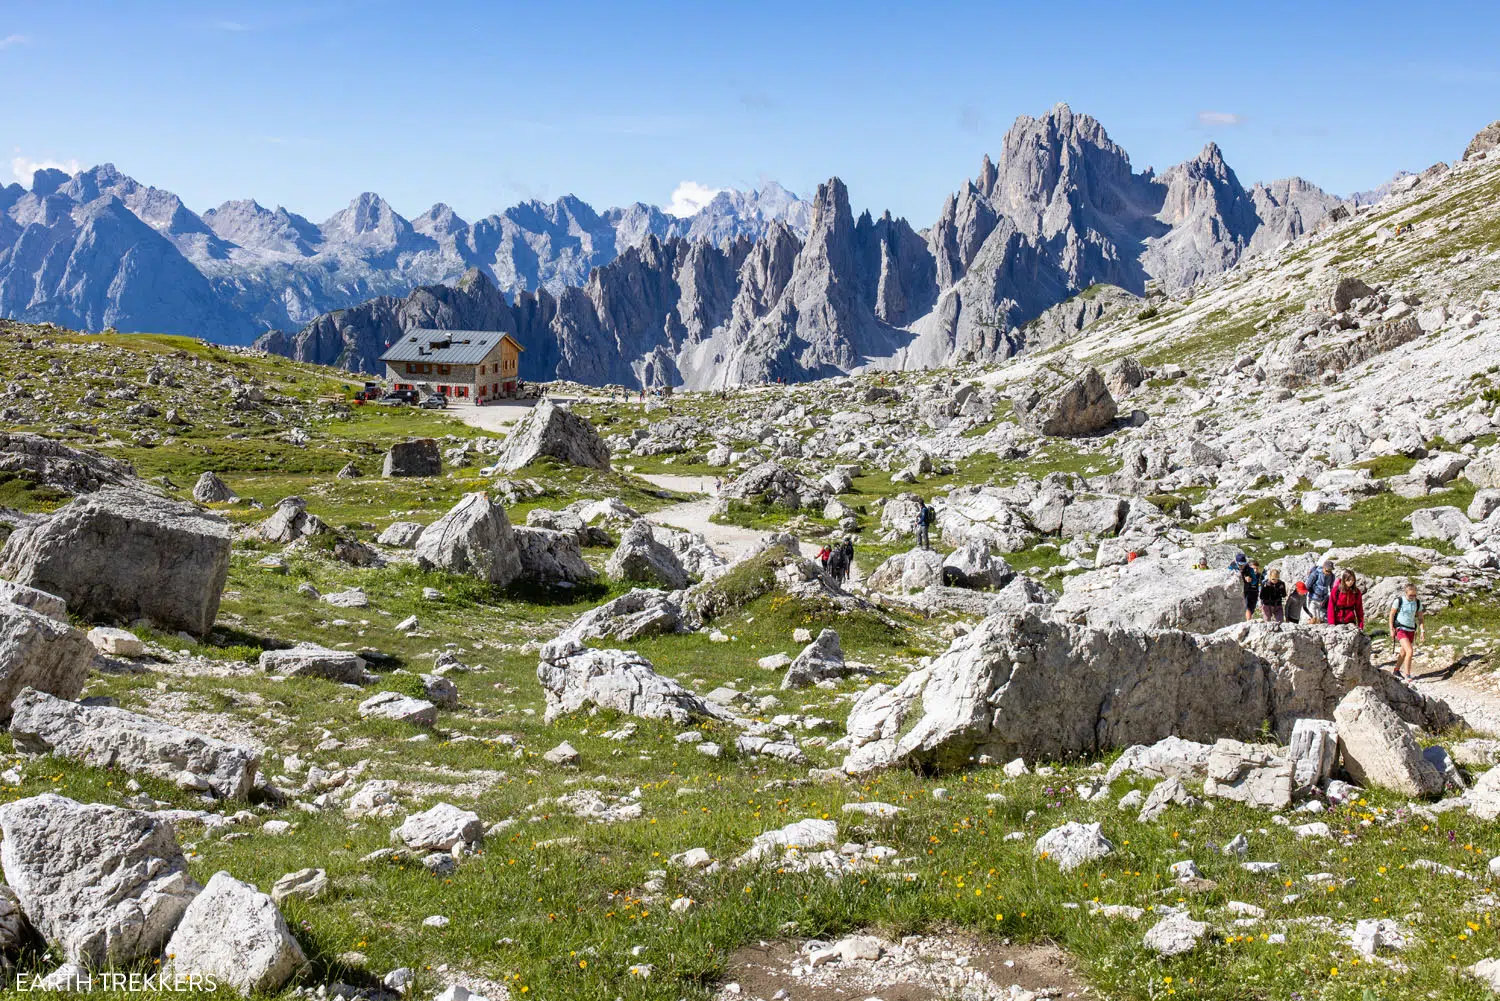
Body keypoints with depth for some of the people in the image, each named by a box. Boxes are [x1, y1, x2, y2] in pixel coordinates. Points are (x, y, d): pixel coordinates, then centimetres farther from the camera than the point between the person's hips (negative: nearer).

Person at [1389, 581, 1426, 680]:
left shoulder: (1417, 602, -1)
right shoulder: (1399, 600, -12)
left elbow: (1421, 618, 6)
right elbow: (1392, 614, -4)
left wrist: (1422, 630, -6)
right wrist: (1391, 629, -6)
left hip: (1411, 630, 5)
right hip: (1401, 630, -5)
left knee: (1404, 652, 18)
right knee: (1410, 651, -19)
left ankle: (1396, 671, 37)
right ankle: (1408, 675, -11)